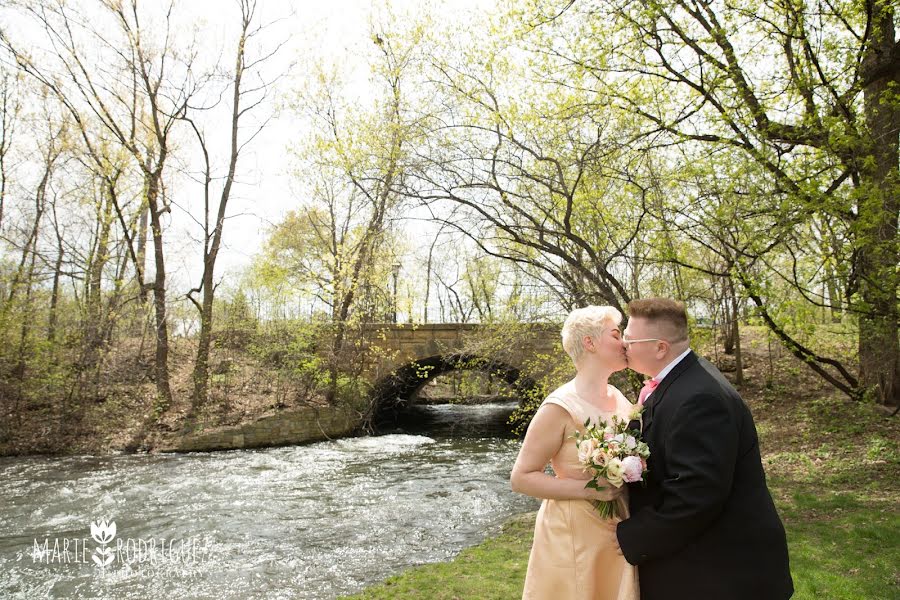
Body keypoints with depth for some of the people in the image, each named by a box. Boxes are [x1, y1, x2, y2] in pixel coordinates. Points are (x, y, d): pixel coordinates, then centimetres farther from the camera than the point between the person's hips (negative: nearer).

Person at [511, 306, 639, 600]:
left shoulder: (620, 399, 2)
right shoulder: (560, 407, -19)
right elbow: (521, 477, -17)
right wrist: (587, 489, -24)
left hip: (618, 533, 7)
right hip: (574, 536, -6)